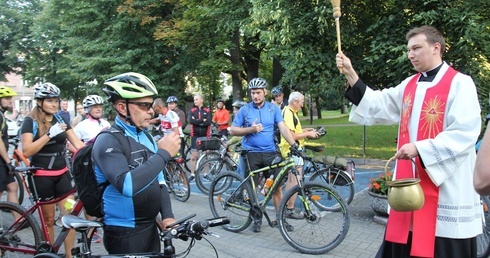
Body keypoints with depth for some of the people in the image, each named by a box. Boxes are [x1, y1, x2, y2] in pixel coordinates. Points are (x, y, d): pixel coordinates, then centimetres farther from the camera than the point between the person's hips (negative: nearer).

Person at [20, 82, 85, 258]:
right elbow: (26, 151, -19)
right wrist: (50, 134, -27)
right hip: (42, 177, -4)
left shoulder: (60, 120, 7)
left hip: (62, 174, 4)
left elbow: (77, 143, -2)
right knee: (48, 219, 8)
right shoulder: (30, 122, -6)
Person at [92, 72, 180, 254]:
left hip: (151, 228, 7)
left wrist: (167, 216, -1)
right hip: (124, 234, -7)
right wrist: (164, 153, -27)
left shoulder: (147, 137, 7)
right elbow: (127, 185, -33)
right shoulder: (108, 141, -17)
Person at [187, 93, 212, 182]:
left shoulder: (208, 111, 2)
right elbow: (191, 121, -13)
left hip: (205, 135, -1)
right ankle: (192, 174, 9)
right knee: (193, 156, 1)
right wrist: (202, 120, -15)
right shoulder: (192, 111, 6)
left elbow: (208, 122, -14)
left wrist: (197, 121, -14)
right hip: (195, 136, 1)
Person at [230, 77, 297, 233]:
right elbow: (233, 131, 1)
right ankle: (256, 219, 22)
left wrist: (294, 144, -18)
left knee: (277, 186, 2)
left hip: (270, 153, 1)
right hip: (251, 154, -1)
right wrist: (250, 129, -15)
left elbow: (283, 128, -4)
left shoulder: (273, 108, 4)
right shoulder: (244, 110, 1)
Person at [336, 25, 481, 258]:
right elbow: (377, 104, 7)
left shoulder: (460, 84, -9)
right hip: (411, 182, 7)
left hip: (446, 188, -6)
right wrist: (350, 73, -1)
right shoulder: (409, 85, 13)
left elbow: (464, 133, -17)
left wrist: (420, 148, -23)